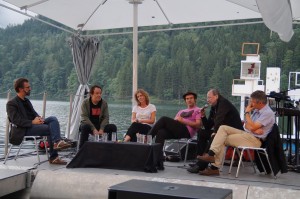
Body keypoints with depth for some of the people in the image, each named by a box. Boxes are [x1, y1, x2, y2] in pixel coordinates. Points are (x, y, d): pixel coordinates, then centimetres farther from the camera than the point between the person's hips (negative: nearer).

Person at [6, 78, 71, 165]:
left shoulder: (26, 101, 21)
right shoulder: (11, 104, -6)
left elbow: (34, 113, 19)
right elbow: (16, 121, -17)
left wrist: (39, 118, -6)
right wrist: (32, 122, -24)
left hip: (33, 124, 8)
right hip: (23, 129, -8)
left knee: (53, 119, -16)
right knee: (50, 129, -23)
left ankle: (57, 142, -27)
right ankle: (53, 157, -20)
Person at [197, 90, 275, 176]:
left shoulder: (268, 113, -15)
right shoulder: (256, 110, 12)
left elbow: (252, 127, -22)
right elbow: (246, 125, 10)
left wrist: (247, 113, -9)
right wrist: (255, 129, -13)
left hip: (254, 139, -9)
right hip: (246, 133, 9)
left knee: (222, 140, -11)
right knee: (223, 128, -9)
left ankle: (215, 167, -9)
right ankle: (211, 153, -20)